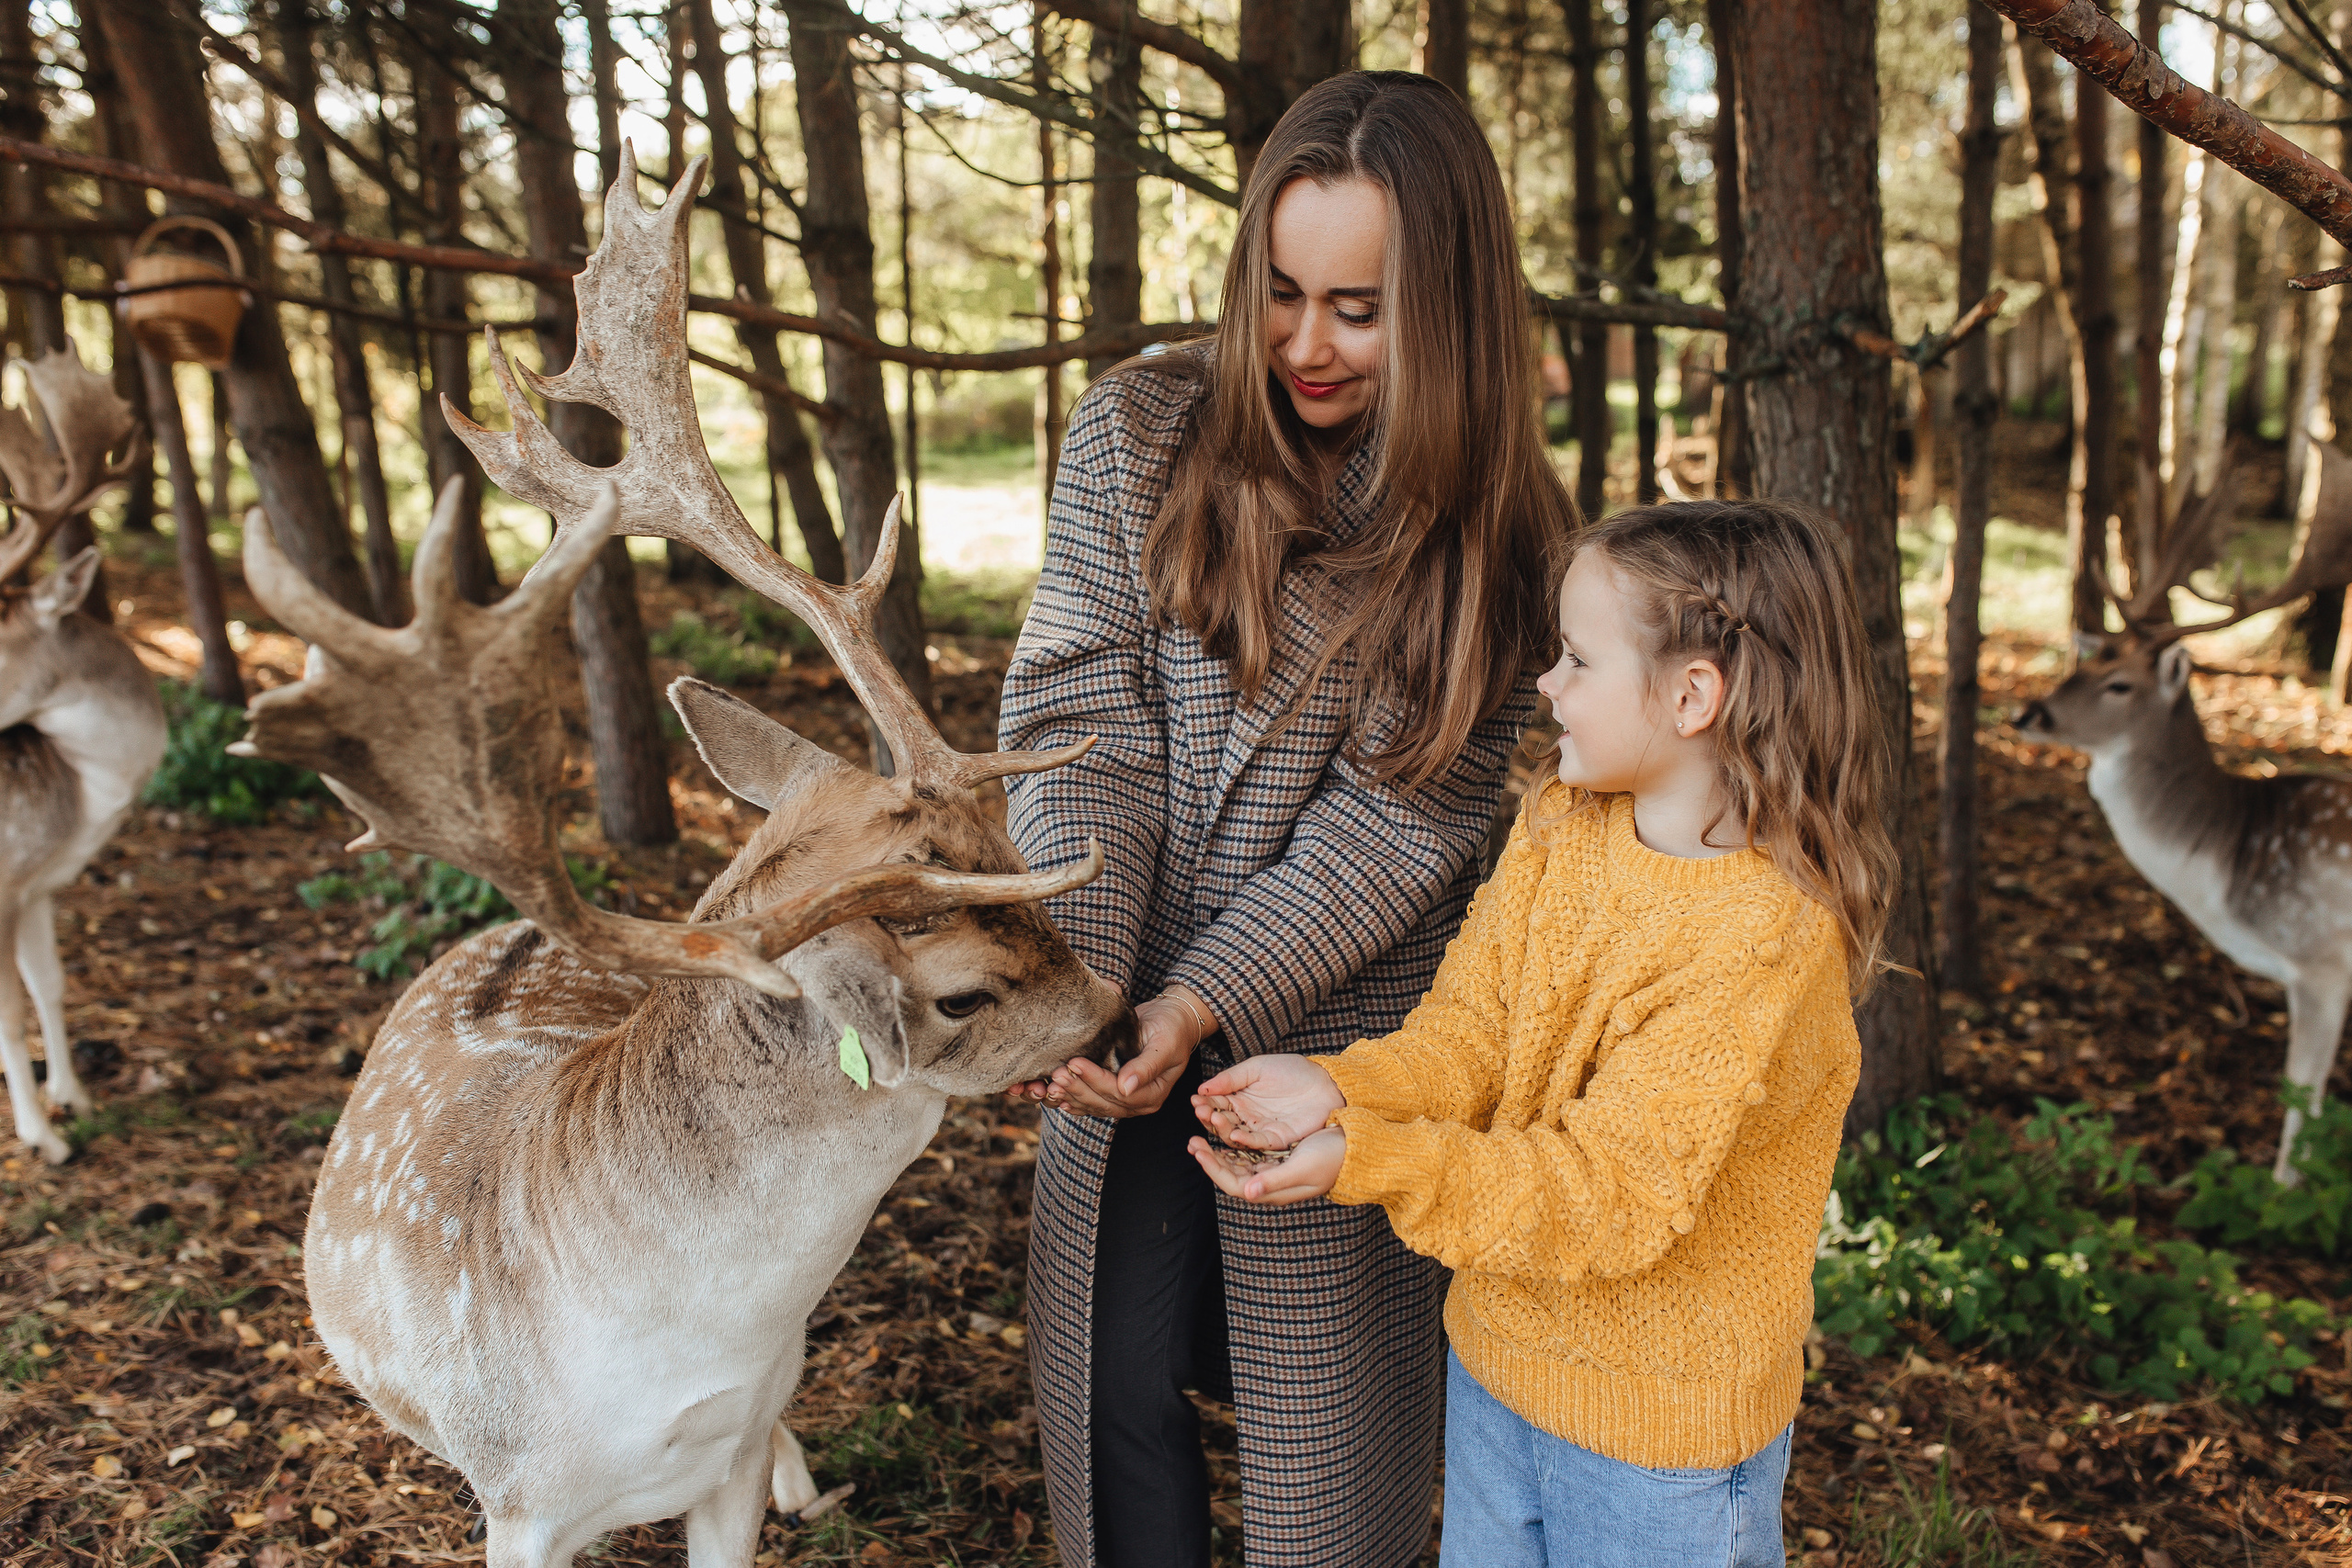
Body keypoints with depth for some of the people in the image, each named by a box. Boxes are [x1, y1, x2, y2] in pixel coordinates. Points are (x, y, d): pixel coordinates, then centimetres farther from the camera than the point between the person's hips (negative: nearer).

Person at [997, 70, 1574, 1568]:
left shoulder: (1495, 523, -7)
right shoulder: (1141, 428, -4)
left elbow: (1394, 819, -13)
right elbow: (1081, 719, -10)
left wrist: (1203, 1003, -22)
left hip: (1340, 1044, -2)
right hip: (1131, 1020, 2)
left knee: (1327, 1424, 12)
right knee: (1117, 1384, 16)